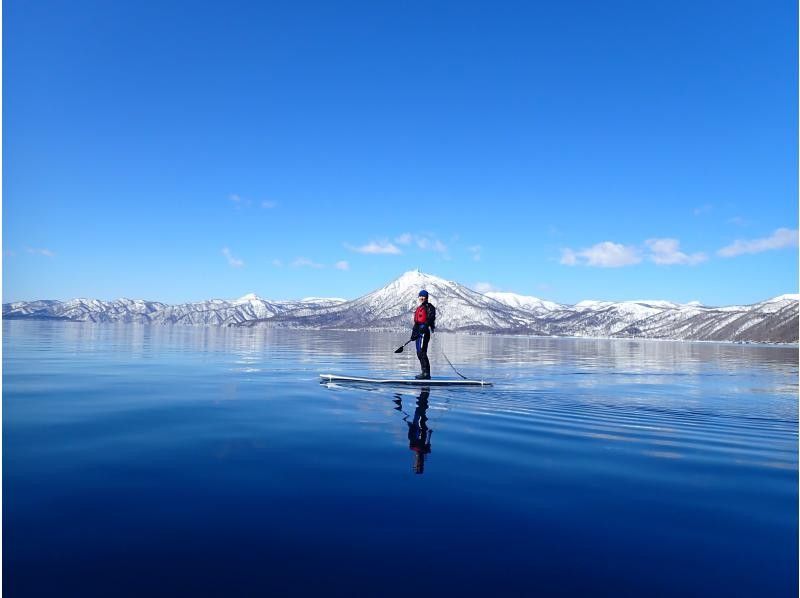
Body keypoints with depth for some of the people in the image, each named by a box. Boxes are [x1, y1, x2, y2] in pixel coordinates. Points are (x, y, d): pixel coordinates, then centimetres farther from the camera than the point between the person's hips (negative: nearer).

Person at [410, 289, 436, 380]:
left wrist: (425, 326, -30)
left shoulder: (429, 307, -5)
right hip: (419, 332, 10)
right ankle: (425, 372, 18)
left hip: (424, 331, -10)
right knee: (419, 353, 12)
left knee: (422, 352, -14)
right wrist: (414, 333, 27)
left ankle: (426, 373, -14)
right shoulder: (419, 308, 23)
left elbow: (430, 318, -18)